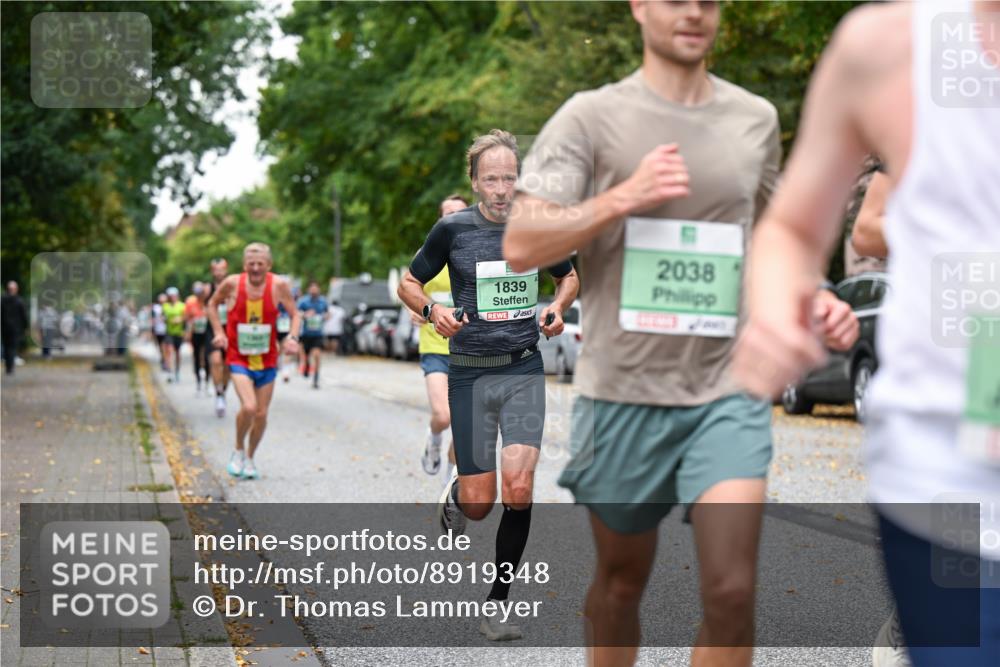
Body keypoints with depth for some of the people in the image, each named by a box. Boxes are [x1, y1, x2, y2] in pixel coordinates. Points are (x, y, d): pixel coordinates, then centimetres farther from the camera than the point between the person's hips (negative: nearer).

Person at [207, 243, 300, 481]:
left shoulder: (279, 285, -10)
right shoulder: (232, 284, -11)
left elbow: (294, 314, 2)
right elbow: (213, 304, 9)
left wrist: (292, 337, -16)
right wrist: (219, 332, -3)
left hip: (267, 360, 2)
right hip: (239, 358, -2)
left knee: (261, 414, 7)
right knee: (248, 407, -21)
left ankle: (249, 458, 31)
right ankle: (238, 450, 6)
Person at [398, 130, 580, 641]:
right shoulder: (453, 229, -4)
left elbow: (569, 277, 19)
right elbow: (408, 283, 6)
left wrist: (558, 306, -2)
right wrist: (432, 310, -15)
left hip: (524, 371, 1)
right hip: (469, 373, -1)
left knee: (518, 491, -14)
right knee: (478, 505, 0)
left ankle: (498, 602, 3)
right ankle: (454, 498, 39)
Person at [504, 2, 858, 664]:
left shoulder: (756, 118, 8)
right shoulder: (592, 117, -2)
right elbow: (519, 246, -8)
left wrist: (814, 296, 5)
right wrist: (623, 197, -19)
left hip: (729, 392, 2)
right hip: (623, 391, -1)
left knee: (732, 590, -10)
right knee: (621, 579, 14)